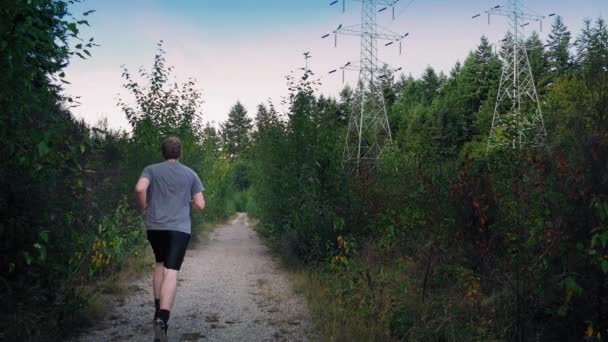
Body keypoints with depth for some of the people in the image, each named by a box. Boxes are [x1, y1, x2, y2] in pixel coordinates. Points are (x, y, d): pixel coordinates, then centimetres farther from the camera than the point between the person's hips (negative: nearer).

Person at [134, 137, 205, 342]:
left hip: (155, 226, 2)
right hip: (179, 228, -2)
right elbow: (200, 205, 3)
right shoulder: (190, 174, 7)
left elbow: (140, 188, -14)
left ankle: (158, 309, 20)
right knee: (171, 272, -8)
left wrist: (145, 209, 3)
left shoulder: (151, 170, 6)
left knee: (160, 264, 23)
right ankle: (162, 318, -22)